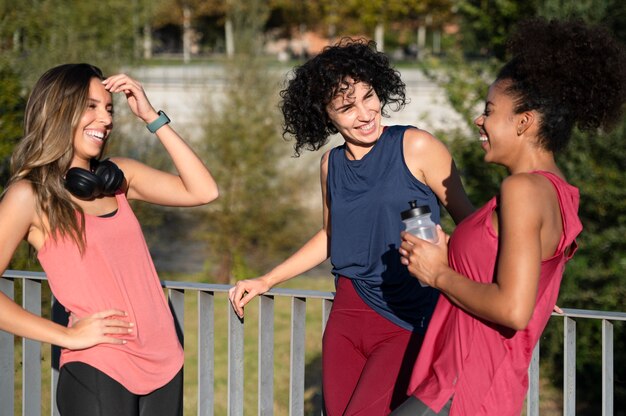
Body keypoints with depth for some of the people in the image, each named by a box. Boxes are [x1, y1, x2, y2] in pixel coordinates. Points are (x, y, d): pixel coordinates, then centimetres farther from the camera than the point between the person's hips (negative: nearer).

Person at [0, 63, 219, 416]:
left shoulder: (118, 175, 10)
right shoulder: (31, 194, -7)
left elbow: (203, 192, 1)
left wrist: (152, 117, 1)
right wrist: (66, 335, -12)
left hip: (164, 365, 6)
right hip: (97, 373, -6)